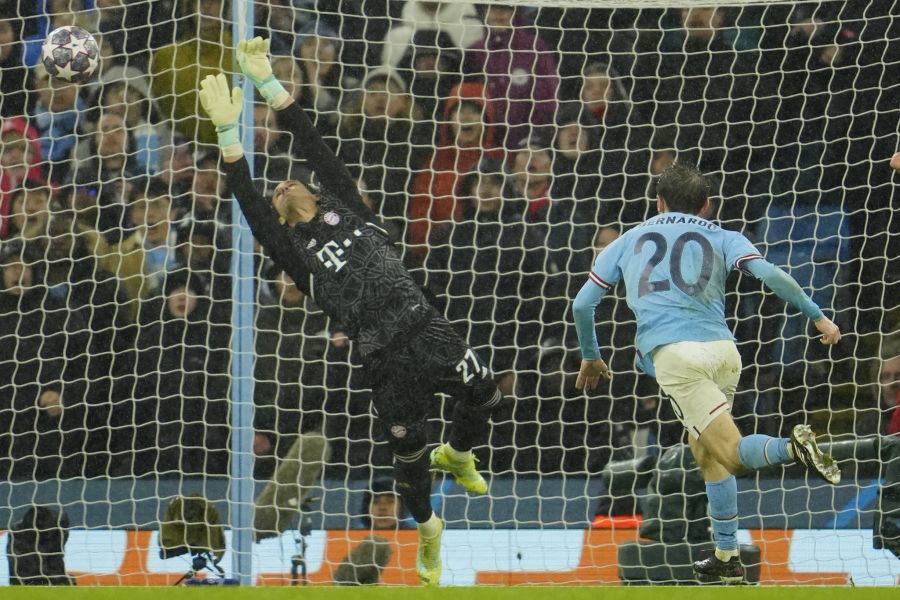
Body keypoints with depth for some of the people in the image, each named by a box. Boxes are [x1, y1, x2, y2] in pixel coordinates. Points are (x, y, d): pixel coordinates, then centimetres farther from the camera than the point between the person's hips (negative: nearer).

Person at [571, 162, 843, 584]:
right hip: (723, 351, 2)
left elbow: (583, 304, 24)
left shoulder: (629, 241, 24)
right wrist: (817, 316, 9)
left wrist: (590, 357, 38)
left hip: (672, 353, -2)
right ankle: (727, 558, 16)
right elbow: (771, 275, 2)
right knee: (706, 451, 20)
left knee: (733, 453, -8)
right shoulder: (723, 239, 20)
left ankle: (792, 448, -39)